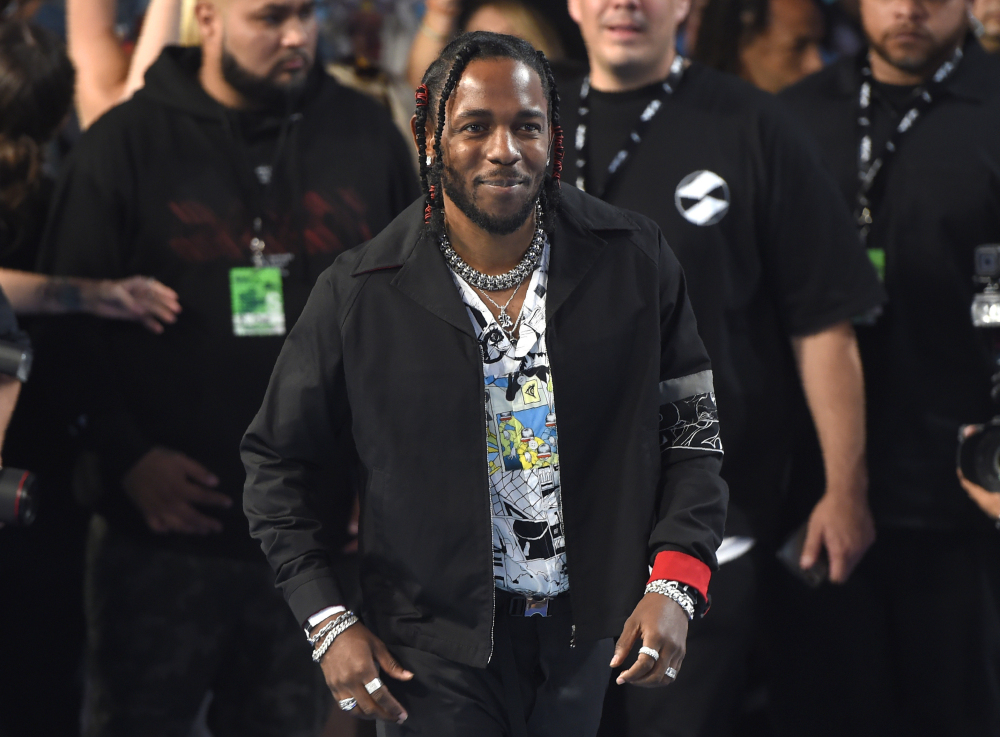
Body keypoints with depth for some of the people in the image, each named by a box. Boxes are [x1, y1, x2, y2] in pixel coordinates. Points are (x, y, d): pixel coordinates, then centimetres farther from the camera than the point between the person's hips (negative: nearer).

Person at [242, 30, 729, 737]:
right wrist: (328, 621, -6)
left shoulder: (634, 261, -4)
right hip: (435, 646, -2)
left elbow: (692, 423, 4)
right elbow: (278, 460, 2)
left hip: (590, 630, 2)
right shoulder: (359, 294, -8)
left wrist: (676, 584, -8)